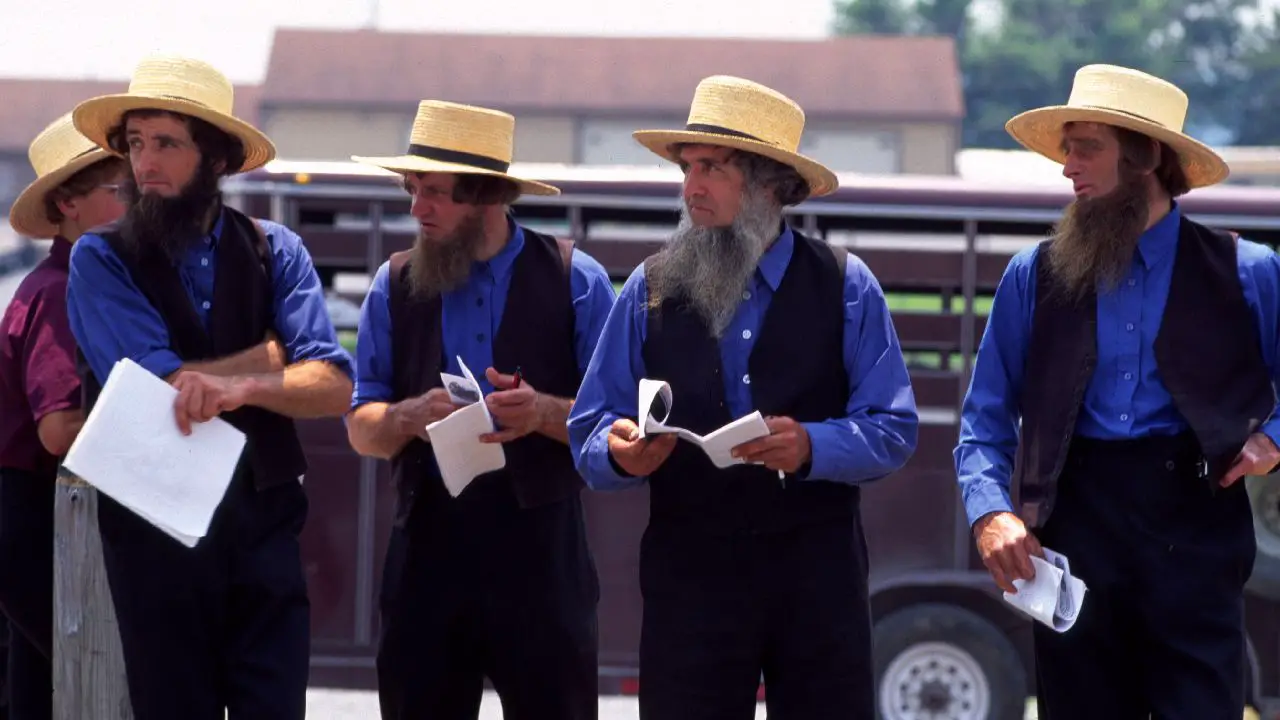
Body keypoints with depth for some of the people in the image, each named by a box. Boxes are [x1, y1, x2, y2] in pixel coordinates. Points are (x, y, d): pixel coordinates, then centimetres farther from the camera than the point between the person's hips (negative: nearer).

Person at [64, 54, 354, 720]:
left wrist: (240, 385, -25)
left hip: (263, 522, 1)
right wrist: (272, 354, -5)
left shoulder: (275, 252, 5)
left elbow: (333, 387, -7)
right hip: (154, 532, -1)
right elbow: (160, 388, -14)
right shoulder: (101, 259, -1)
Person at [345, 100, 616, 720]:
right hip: (429, 545, 3)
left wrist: (545, 412, -19)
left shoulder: (574, 281, 2)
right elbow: (361, 428, 9)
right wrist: (409, 416, -13)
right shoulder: (395, 286, 10)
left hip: (540, 546, -2)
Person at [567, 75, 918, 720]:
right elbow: (588, 436, 5)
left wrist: (811, 446, -21)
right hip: (688, 570, 1)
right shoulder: (648, 291, 7)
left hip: (816, 574, -1)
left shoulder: (845, 286, 3)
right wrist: (621, 451, -18)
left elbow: (892, 432, -2)